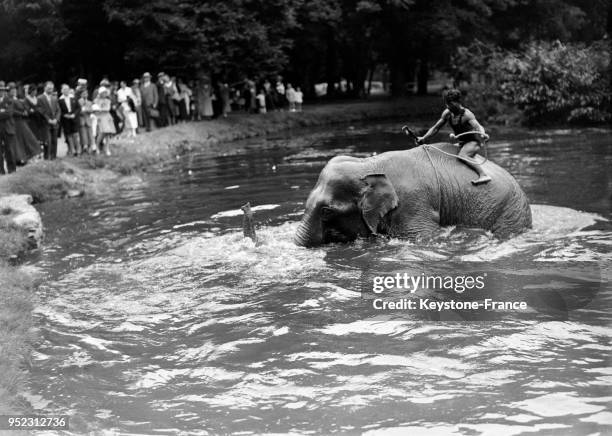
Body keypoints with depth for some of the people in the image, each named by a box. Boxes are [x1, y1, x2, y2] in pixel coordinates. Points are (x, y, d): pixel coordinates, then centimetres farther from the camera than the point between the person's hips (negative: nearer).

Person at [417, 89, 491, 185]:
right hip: (462, 144, 8)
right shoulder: (447, 113, -4)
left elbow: (478, 126, -40)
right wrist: (424, 138, 0)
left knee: (462, 156, -34)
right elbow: (436, 128, 8)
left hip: (473, 142, -8)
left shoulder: (466, 114, -24)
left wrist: (482, 133, -62)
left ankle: (483, 175, -43)